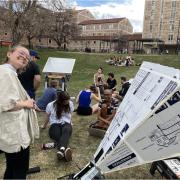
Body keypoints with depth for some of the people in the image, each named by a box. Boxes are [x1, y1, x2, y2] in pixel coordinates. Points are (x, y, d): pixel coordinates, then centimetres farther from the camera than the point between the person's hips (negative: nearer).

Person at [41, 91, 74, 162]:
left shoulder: (70, 104, 6)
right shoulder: (51, 105, 1)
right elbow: (48, 117, 17)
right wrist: (44, 126, 30)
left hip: (66, 124, 1)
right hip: (55, 125, 0)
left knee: (66, 130, -39)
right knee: (57, 134, -39)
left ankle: (61, 149, -66)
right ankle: (65, 150, -67)